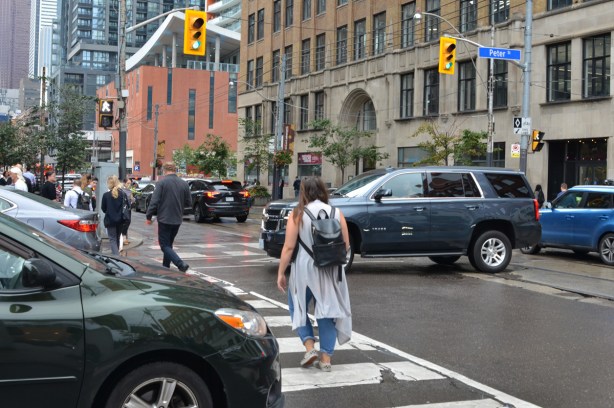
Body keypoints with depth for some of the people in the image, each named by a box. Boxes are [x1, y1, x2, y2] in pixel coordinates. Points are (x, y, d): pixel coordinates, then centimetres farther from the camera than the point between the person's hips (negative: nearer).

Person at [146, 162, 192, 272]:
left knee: (165, 245, -2)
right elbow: (189, 203, 8)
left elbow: (154, 201, -14)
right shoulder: (184, 184, 4)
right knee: (169, 244, 19)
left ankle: (181, 264, -21)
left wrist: (149, 216, -4)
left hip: (164, 219, -5)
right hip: (177, 220, 5)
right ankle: (166, 268, 23)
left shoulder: (161, 183, -10)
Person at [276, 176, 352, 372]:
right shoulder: (336, 213, 3)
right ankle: (326, 358, 11)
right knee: (327, 311, 12)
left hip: (304, 269, -2)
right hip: (331, 272, 3)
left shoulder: (298, 214, -5)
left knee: (298, 308, 16)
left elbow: (289, 247, -9)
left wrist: (281, 272, -2)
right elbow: (346, 244, 5)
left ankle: (309, 347, 0)